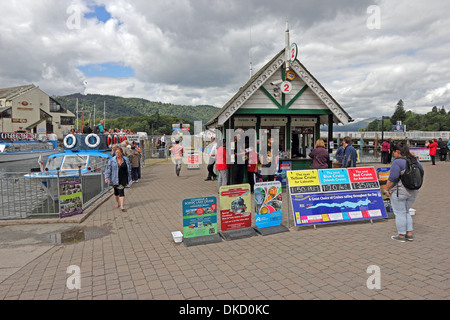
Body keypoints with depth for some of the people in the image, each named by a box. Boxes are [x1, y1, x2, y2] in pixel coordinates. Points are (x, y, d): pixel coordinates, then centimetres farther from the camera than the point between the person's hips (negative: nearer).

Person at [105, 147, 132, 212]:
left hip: (123, 178, -1)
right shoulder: (111, 160, -5)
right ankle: (117, 202, 40)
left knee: (121, 191, -10)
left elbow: (129, 169, 10)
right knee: (116, 191, 16)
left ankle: (121, 206, -11)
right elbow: (108, 169, -7)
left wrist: (129, 178, 13)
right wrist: (106, 177, -19)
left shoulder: (126, 160, 0)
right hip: (115, 178, 1)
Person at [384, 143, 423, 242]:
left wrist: (386, 189, -11)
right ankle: (409, 234, 22)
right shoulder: (415, 160, 7)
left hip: (399, 192, -7)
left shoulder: (397, 162, -17)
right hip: (413, 192, 8)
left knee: (400, 213, 4)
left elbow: (392, 178, -20)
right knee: (406, 212, 20)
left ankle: (401, 236, 11)